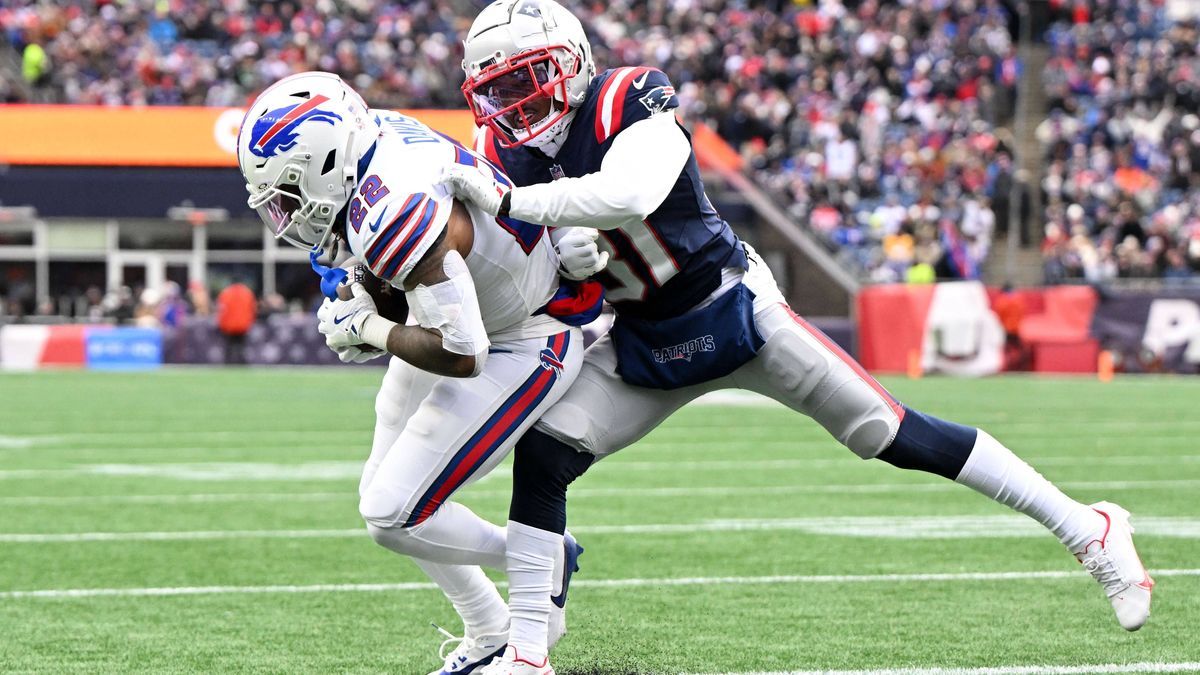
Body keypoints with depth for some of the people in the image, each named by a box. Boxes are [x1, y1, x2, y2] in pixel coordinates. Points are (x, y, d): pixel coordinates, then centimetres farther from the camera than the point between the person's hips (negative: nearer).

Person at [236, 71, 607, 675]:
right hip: (468, 310, 10)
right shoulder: (374, 131, -12)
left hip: (523, 347, -10)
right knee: (382, 497, 13)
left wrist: (366, 329, -20)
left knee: (393, 515, -11)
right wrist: (355, 290, -3)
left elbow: (461, 355, -36)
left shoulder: (393, 213, -38)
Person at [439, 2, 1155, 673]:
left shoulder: (633, 103, -24)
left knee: (894, 435, -7)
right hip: (642, 344, 6)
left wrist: (508, 202, -42)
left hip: (733, 313, -6)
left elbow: (629, 195, -44)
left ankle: (1087, 528, 3)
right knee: (541, 454, -10)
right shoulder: (505, 149, -3)